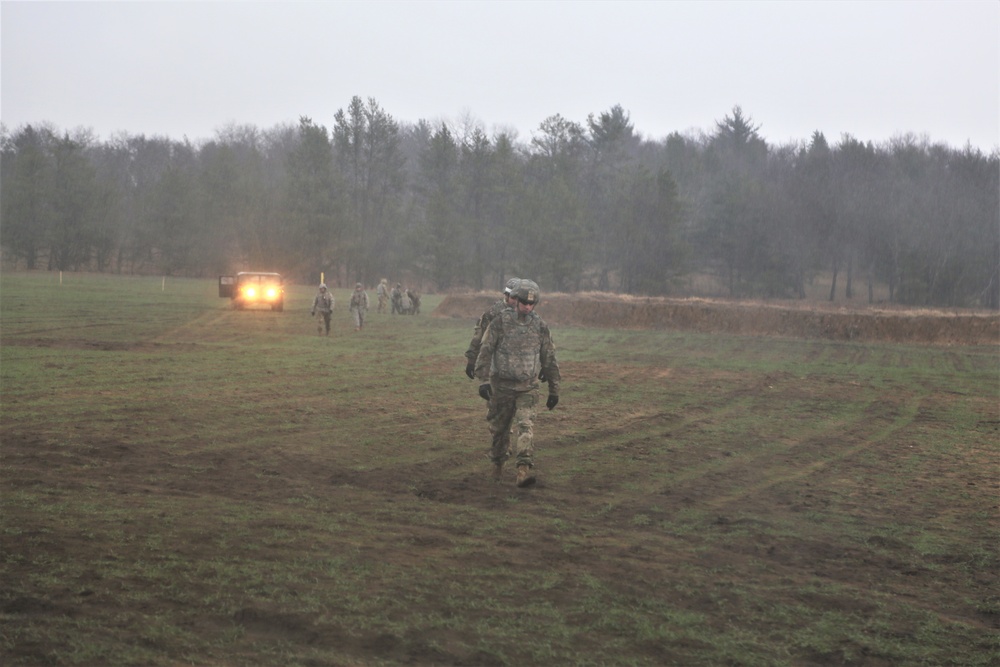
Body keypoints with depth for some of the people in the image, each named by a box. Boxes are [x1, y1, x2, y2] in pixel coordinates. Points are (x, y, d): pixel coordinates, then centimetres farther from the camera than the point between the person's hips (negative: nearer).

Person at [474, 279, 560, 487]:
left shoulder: (540, 327, -1)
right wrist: (484, 381, -19)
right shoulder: (500, 322, -8)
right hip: (501, 385, 0)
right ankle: (498, 463, 36)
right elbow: (485, 352, -10)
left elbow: (549, 360, 7)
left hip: (527, 387, 0)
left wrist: (554, 390, 8)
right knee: (499, 428, 13)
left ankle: (524, 470, -24)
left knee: (525, 425, -16)